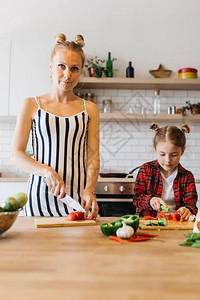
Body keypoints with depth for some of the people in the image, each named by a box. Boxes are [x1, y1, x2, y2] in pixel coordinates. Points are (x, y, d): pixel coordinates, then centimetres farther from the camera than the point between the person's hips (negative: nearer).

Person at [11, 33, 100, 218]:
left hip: (78, 198, 1)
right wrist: (48, 171, -17)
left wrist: (89, 190, -15)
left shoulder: (89, 109, 7)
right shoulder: (31, 105, 4)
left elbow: (93, 157, 2)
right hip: (40, 193, -1)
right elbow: (16, 154, -1)